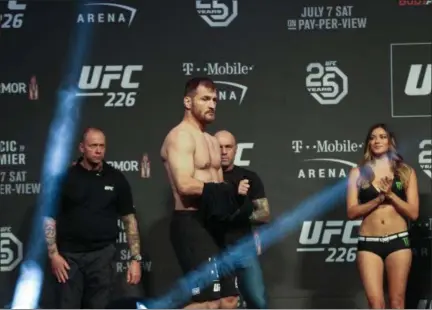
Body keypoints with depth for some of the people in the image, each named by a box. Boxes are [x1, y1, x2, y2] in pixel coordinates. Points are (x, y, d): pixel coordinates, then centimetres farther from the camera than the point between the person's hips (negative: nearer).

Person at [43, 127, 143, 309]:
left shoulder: (116, 179, 4)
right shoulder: (65, 177, 0)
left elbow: (129, 219, 6)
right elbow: (50, 217, 1)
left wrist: (135, 258, -1)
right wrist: (53, 254, -9)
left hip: (102, 254, 1)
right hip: (69, 255, -1)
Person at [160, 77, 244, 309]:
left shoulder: (211, 141, 21)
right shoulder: (180, 136, -10)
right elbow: (185, 185, -22)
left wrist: (232, 193, -2)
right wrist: (230, 191, -17)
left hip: (212, 225, 10)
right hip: (191, 225, -10)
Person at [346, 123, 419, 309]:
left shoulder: (406, 172, 7)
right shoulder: (358, 173, 6)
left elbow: (413, 213, 1)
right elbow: (352, 212, -1)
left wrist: (390, 194, -11)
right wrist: (380, 198, -11)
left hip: (398, 241, 0)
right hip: (369, 243, 0)